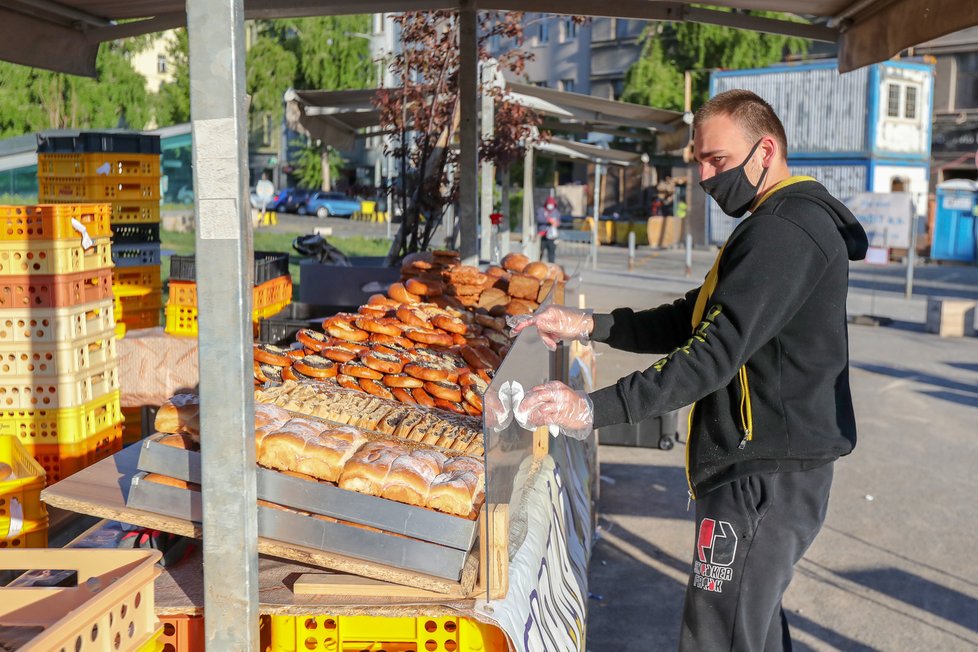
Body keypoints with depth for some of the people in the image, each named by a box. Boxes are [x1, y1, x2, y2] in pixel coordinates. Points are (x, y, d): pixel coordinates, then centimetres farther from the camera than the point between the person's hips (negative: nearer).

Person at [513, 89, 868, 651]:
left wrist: (597, 408, -29)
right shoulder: (775, 224, 18)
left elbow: (716, 352, -27)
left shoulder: (787, 229, -17)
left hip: (766, 478, -11)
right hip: (767, 468, 11)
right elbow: (692, 322, 16)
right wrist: (590, 326, 4)